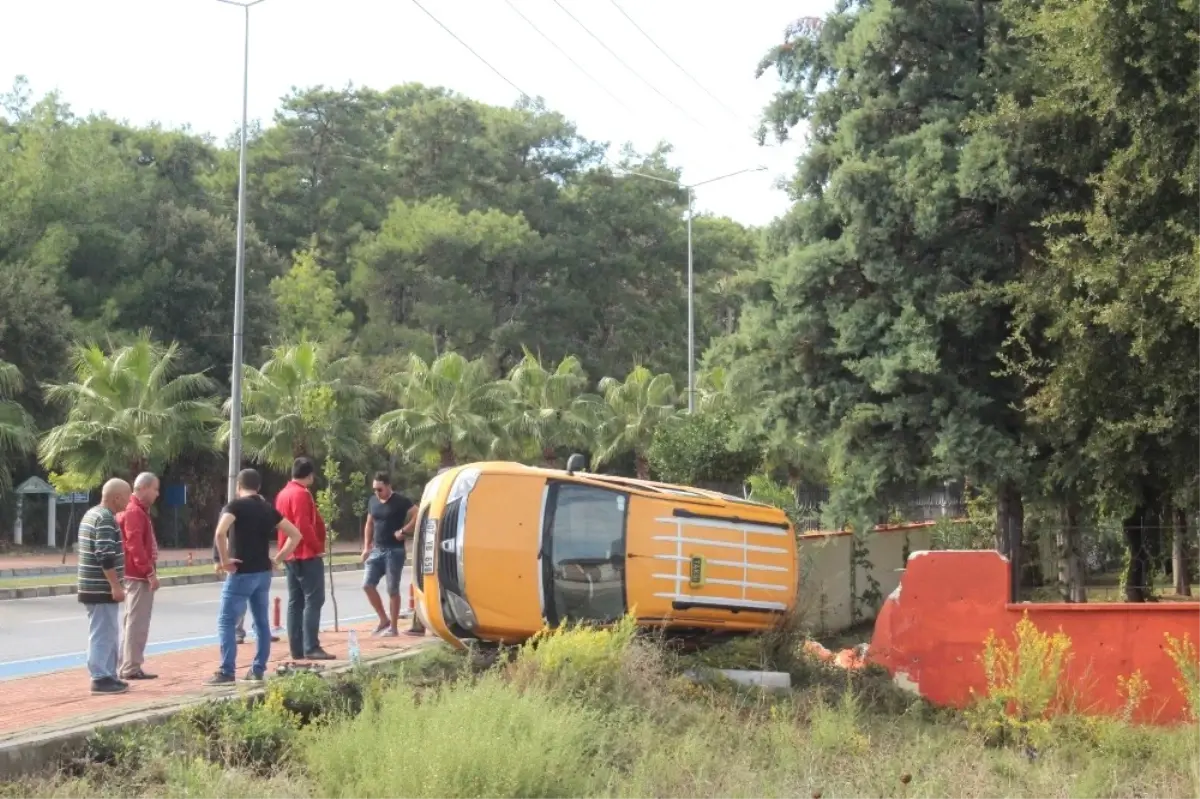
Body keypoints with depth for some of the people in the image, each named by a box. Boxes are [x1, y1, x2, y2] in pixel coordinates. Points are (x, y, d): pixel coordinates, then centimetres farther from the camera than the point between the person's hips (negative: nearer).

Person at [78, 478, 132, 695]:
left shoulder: (91, 514, 16)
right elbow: (106, 556, -24)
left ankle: (108, 675, 19)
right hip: (102, 589, -10)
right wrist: (116, 586, -22)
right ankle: (100, 679, -2)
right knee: (103, 634, -5)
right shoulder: (105, 518, -17)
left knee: (109, 634, 15)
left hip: (94, 586, 10)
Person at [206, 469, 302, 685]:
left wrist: (225, 560, -16)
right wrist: (277, 559, 10)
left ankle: (227, 671, -6)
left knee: (226, 621, -1)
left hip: (242, 573, -6)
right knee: (261, 621, 12)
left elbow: (220, 532, -26)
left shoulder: (236, 506, -8)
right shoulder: (268, 508, 10)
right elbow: (295, 535, 11)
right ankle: (258, 670, 15)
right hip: (263, 573, 6)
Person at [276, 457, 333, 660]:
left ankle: (297, 649, 9)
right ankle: (311, 647, -13)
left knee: (295, 602, 9)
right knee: (313, 600, -9)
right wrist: (317, 547, -15)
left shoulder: (283, 494, 14)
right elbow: (304, 526, -23)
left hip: (290, 555, 10)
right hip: (307, 555, -10)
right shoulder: (301, 494, -15)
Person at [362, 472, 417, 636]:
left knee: (392, 589, -2)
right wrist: (366, 547, 12)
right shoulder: (373, 501, 9)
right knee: (367, 584, -1)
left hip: (394, 551, -6)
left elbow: (418, 515, -17)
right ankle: (384, 620, 13)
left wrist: (404, 531, -18)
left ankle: (393, 627, 6)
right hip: (377, 550, 6)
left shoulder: (400, 501, -10)